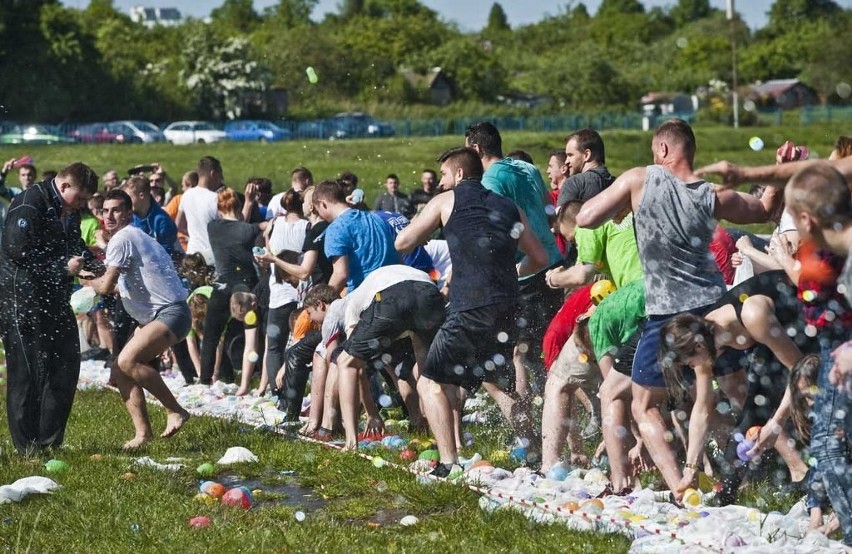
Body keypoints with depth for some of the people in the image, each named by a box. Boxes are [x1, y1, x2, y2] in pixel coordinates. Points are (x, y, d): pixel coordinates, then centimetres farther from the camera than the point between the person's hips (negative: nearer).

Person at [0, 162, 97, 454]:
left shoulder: (69, 212, 13)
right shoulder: (29, 204, -15)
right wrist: (62, 268, -20)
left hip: (55, 299, 9)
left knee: (66, 364, 6)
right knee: (28, 370, -5)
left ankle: (49, 440, 15)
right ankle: (27, 444, 2)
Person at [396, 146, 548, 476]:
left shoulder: (447, 200, 5)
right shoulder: (508, 207, 17)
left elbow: (403, 243, 6)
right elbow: (539, 258, 20)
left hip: (470, 309, -6)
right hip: (506, 309, 6)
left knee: (432, 383, 3)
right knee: (498, 383, 26)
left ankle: (449, 464, -9)